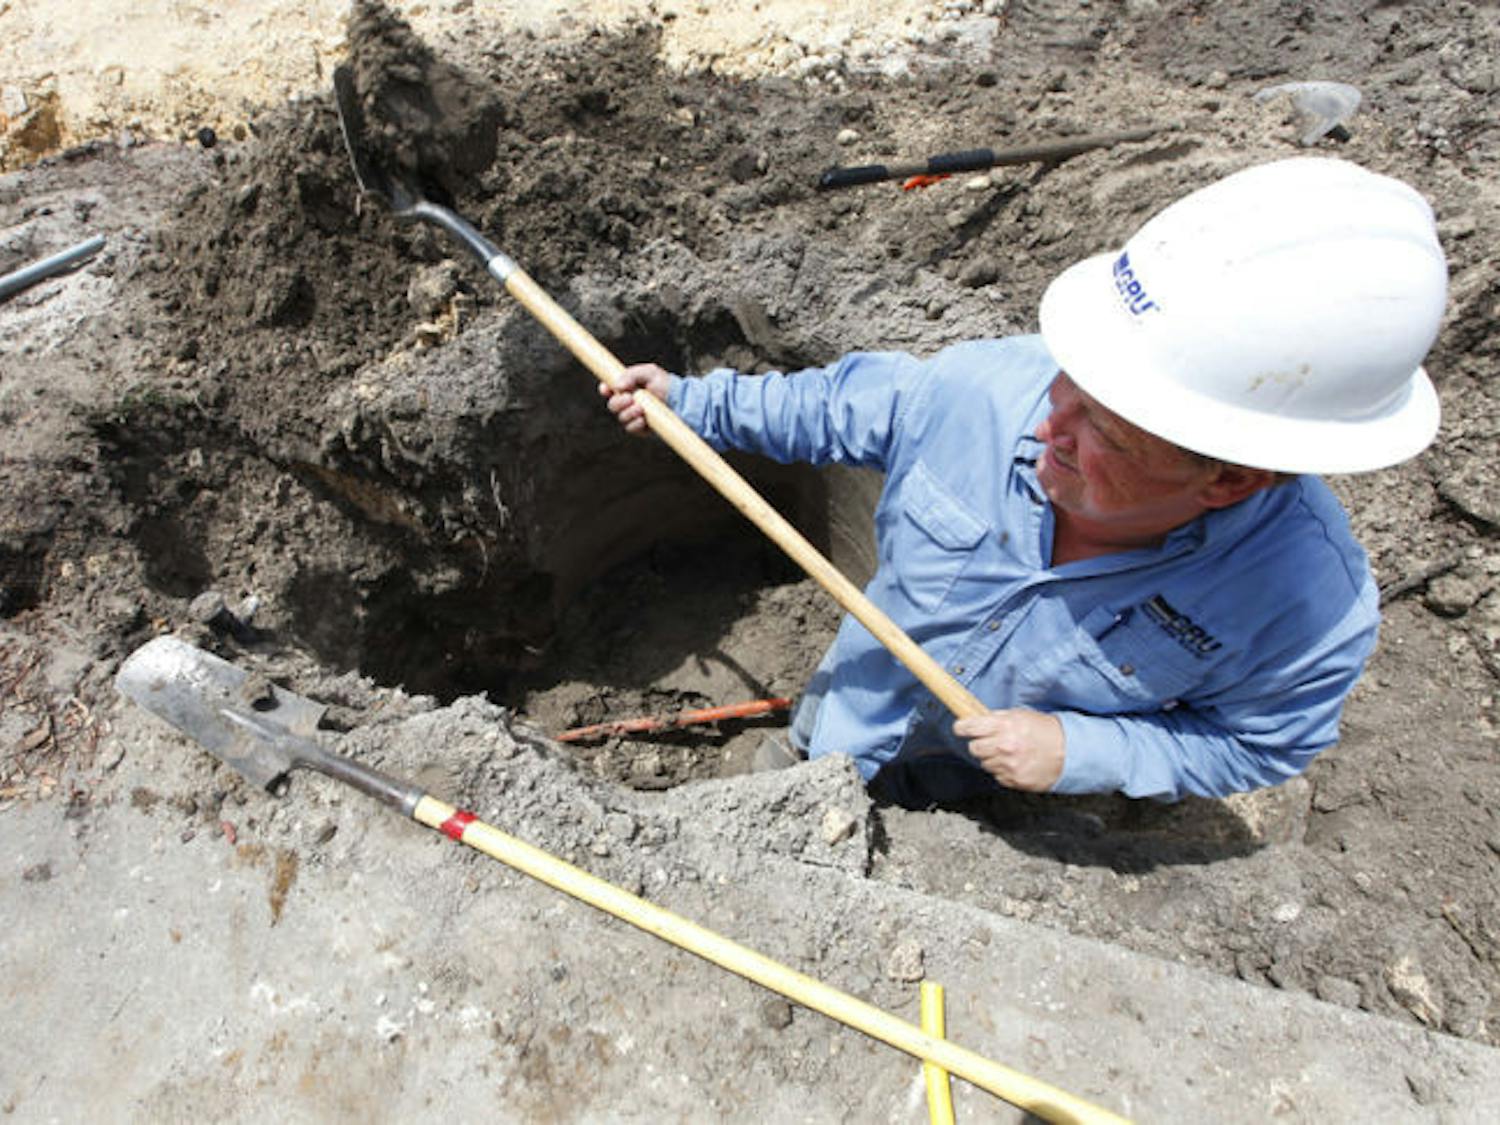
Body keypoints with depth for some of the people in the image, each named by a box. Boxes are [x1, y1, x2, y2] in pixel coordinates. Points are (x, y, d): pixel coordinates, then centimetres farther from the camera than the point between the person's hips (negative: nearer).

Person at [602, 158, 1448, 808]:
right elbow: (830, 407, -13)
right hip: (854, 710, 3)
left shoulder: (1307, 607, -35)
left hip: (980, 783, -2)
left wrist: (1078, 751, -29)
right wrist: (693, 402, -9)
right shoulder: (985, 385, -33)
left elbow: (1255, 744, -16)